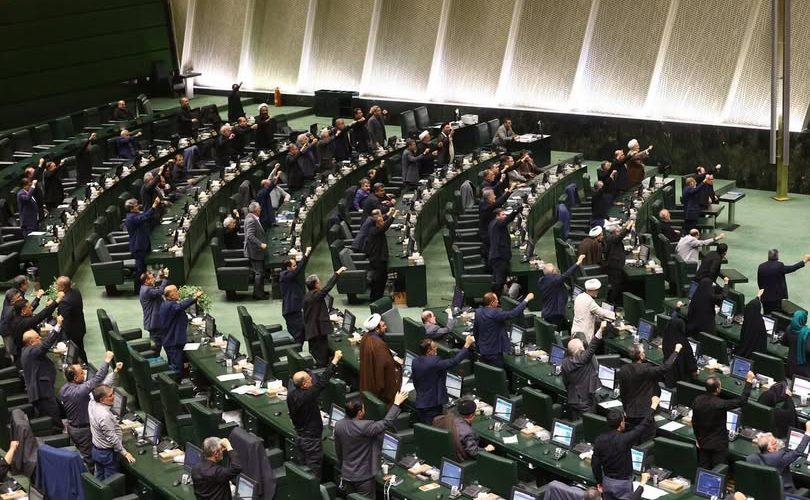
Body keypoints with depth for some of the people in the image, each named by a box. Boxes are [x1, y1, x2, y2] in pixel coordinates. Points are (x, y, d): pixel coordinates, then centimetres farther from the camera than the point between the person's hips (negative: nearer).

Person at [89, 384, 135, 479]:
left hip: (96, 450, 8)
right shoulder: (105, 416, -33)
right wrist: (124, 453, -15)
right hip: (107, 453, -8)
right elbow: (112, 438, -25)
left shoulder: (92, 403, -10)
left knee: (100, 479, 21)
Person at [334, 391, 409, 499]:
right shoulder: (365, 427, -27)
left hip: (346, 475, 7)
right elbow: (387, 422, -21)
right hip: (364, 477, -7)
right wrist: (396, 404, -11)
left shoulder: (338, 425, -5)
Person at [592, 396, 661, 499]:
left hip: (607, 481, 5)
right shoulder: (624, 439, -22)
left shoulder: (599, 440, -7)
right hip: (623, 483, -5)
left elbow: (595, 463, -2)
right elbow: (644, 426, -14)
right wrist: (653, 407, -2)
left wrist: (599, 482, 12)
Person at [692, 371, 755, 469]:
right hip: (718, 444, -6)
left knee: (703, 471, 15)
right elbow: (742, 400, -18)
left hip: (703, 443, 6)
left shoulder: (697, 401, -8)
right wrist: (748, 381, -9)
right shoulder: (720, 404, -27)